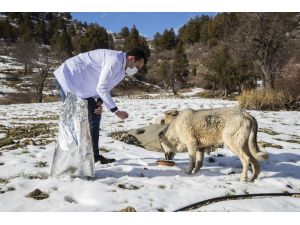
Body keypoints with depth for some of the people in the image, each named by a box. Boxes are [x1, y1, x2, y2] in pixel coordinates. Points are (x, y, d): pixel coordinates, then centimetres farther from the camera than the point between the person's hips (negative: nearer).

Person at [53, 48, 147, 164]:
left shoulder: (121, 68, 6)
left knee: (95, 116, 7)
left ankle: (94, 155, 13)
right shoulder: (115, 61, -25)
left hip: (82, 84, 10)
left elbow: (105, 86, 12)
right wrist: (116, 111, -25)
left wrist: (99, 102, -6)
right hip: (68, 77, -10)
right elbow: (101, 88, -28)